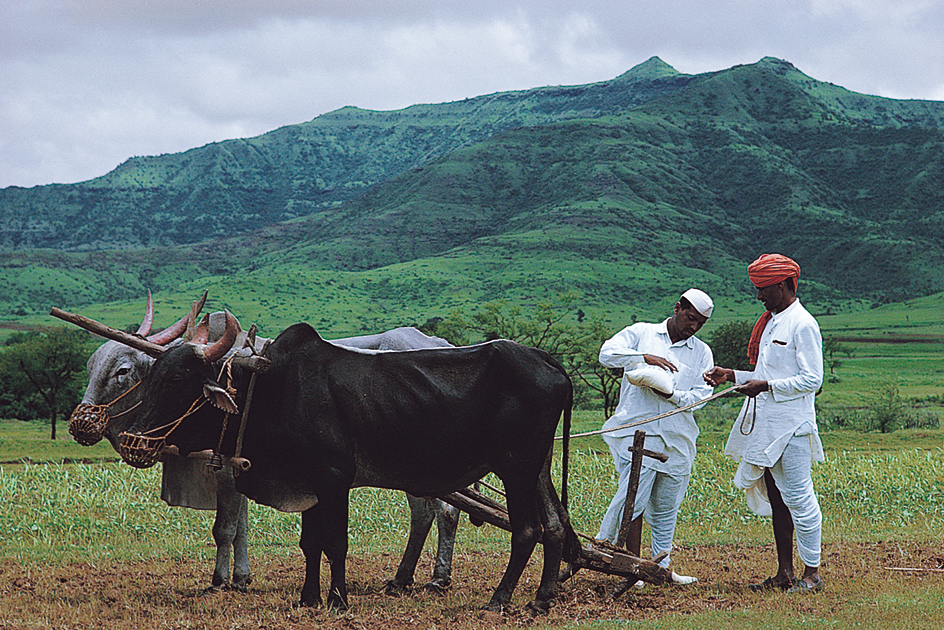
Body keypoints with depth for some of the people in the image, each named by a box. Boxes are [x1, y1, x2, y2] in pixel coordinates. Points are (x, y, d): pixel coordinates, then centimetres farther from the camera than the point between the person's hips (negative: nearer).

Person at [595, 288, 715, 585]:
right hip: (637, 430, -3)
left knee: (666, 506, 8)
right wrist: (645, 358, -15)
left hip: (677, 437, 3)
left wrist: (673, 395, -13)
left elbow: (703, 393, 5)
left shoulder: (702, 352, 15)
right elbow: (608, 353, -3)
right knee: (634, 497, -12)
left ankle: (662, 567, 15)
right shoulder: (641, 333, 9)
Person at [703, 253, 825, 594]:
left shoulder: (803, 325, -11)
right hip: (767, 426, 9)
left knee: (798, 498, -7)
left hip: (792, 426, -9)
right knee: (775, 498, 11)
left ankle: (811, 573, 0)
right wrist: (732, 376, 13)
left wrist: (766, 385, -20)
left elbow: (811, 380, -16)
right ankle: (784, 574, 16)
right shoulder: (770, 322, 17)